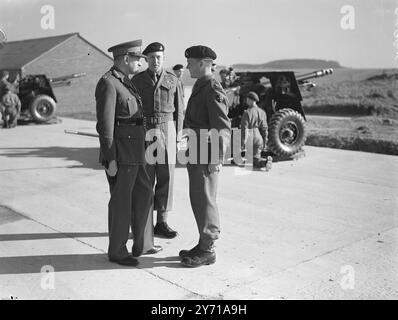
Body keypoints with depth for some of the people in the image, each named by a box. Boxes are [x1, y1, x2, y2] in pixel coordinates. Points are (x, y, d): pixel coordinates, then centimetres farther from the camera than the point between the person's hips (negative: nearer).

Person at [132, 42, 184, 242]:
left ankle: (162, 223, 11)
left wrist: (177, 136, 1)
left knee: (165, 178, 1)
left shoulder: (172, 80, 5)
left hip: (166, 131, 1)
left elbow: (179, 110, 7)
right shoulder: (137, 80, 2)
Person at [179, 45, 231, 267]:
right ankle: (204, 245, 26)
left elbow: (223, 128, -19)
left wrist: (217, 160, -20)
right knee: (198, 200, 14)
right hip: (196, 155, 10)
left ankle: (207, 251, 11)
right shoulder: (200, 87, 15)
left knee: (205, 201, -1)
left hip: (207, 157, -10)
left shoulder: (214, 90, -16)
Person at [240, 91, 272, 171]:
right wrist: (265, 143, 13)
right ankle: (266, 161, -16)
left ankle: (264, 162, -15)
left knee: (254, 160, 11)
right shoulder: (262, 112, 5)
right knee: (256, 157, 11)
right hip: (259, 139, 5)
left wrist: (243, 144, -14)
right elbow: (265, 129, 6)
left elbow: (244, 129, -15)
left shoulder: (247, 113, -11)